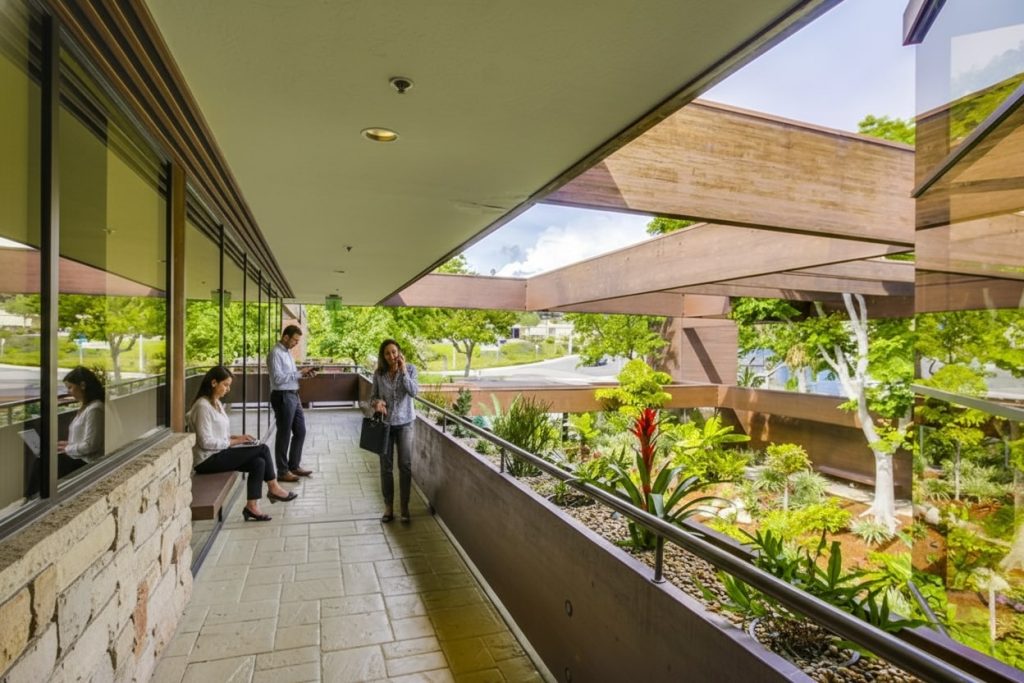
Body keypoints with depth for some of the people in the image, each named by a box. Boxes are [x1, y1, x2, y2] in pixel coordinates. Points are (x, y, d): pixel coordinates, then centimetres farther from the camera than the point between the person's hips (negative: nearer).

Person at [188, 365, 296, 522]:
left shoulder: (216, 403, 12)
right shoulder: (203, 406, -18)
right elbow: (206, 442, -22)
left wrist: (235, 436, 2)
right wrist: (233, 441, -16)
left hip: (218, 454, 9)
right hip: (208, 459, -9)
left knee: (259, 462, -13)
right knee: (262, 449, -15)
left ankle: (252, 506, -7)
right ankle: (273, 489, 1)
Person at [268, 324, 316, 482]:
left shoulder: (287, 352, 15)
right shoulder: (275, 353, -14)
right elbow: (278, 378, -22)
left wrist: (303, 374, 4)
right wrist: (299, 373, -19)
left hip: (293, 396, 9)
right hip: (283, 397, -9)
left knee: (300, 431, 15)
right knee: (284, 434, 1)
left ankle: (294, 466, 27)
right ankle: (283, 471, 14)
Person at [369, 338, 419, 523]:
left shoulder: (410, 369, -6)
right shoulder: (378, 374, -2)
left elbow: (414, 392, -18)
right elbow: (373, 396, 6)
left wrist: (403, 371, -21)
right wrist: (376, 403, -16)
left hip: (405, 423, -1)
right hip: (385, 423, 2)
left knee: (405, 465, 1)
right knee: (386, 466, 6)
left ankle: (405, 507, 14)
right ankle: (388, 507, 19)